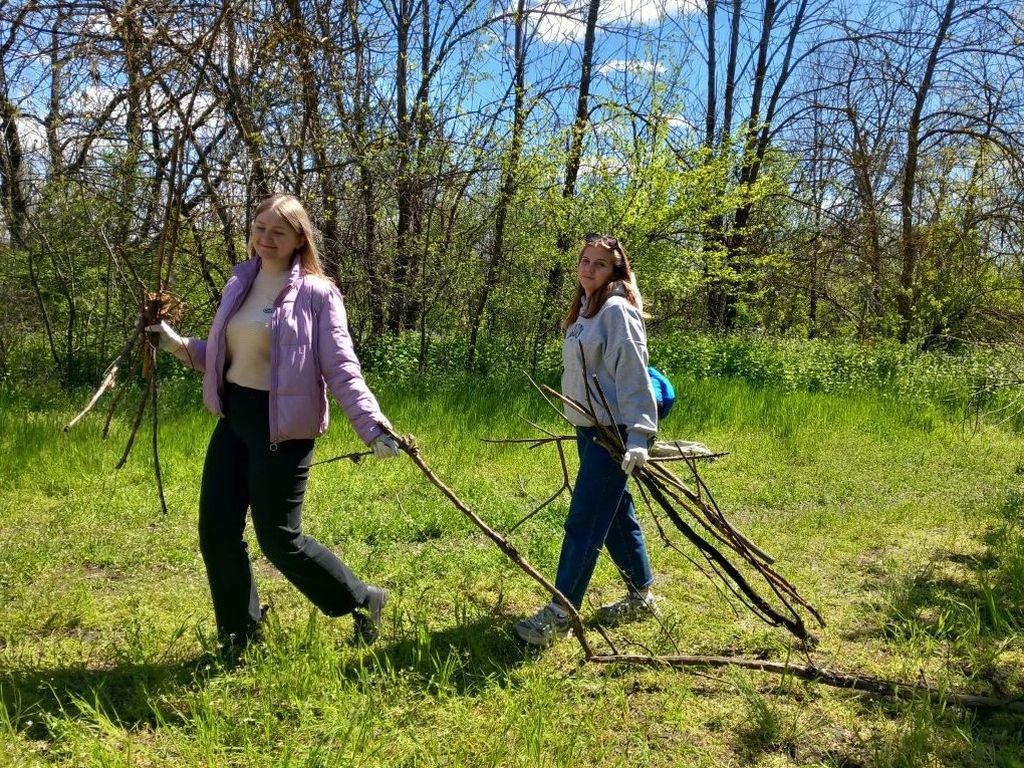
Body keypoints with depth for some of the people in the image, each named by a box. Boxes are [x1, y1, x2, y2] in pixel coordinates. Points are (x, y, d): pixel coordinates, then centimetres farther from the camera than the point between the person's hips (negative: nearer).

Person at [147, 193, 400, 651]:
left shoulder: (317, 294, -11)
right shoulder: (239, 283, 10)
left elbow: (341, 369, -14)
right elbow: (222, 357, 17)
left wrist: (373, 426, -24)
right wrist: (177, 344, 2)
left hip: (281, 424, -7)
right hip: (233, 416, 7)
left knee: (279, 538, -1)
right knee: (217, 531, 9)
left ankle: (363, 601, 21)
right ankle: (239, 633, 28)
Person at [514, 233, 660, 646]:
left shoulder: (616, 310, -12)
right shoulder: (584, 311, 15)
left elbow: (634, 376, -19)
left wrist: (639, 434, -25)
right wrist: (580, 426, 18)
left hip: (613, 431, -9)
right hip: (589, 429, 9)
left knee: (584, 522, -7)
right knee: (616, 518, 17)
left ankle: (559, 614, 0)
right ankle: (640, 596, 31)